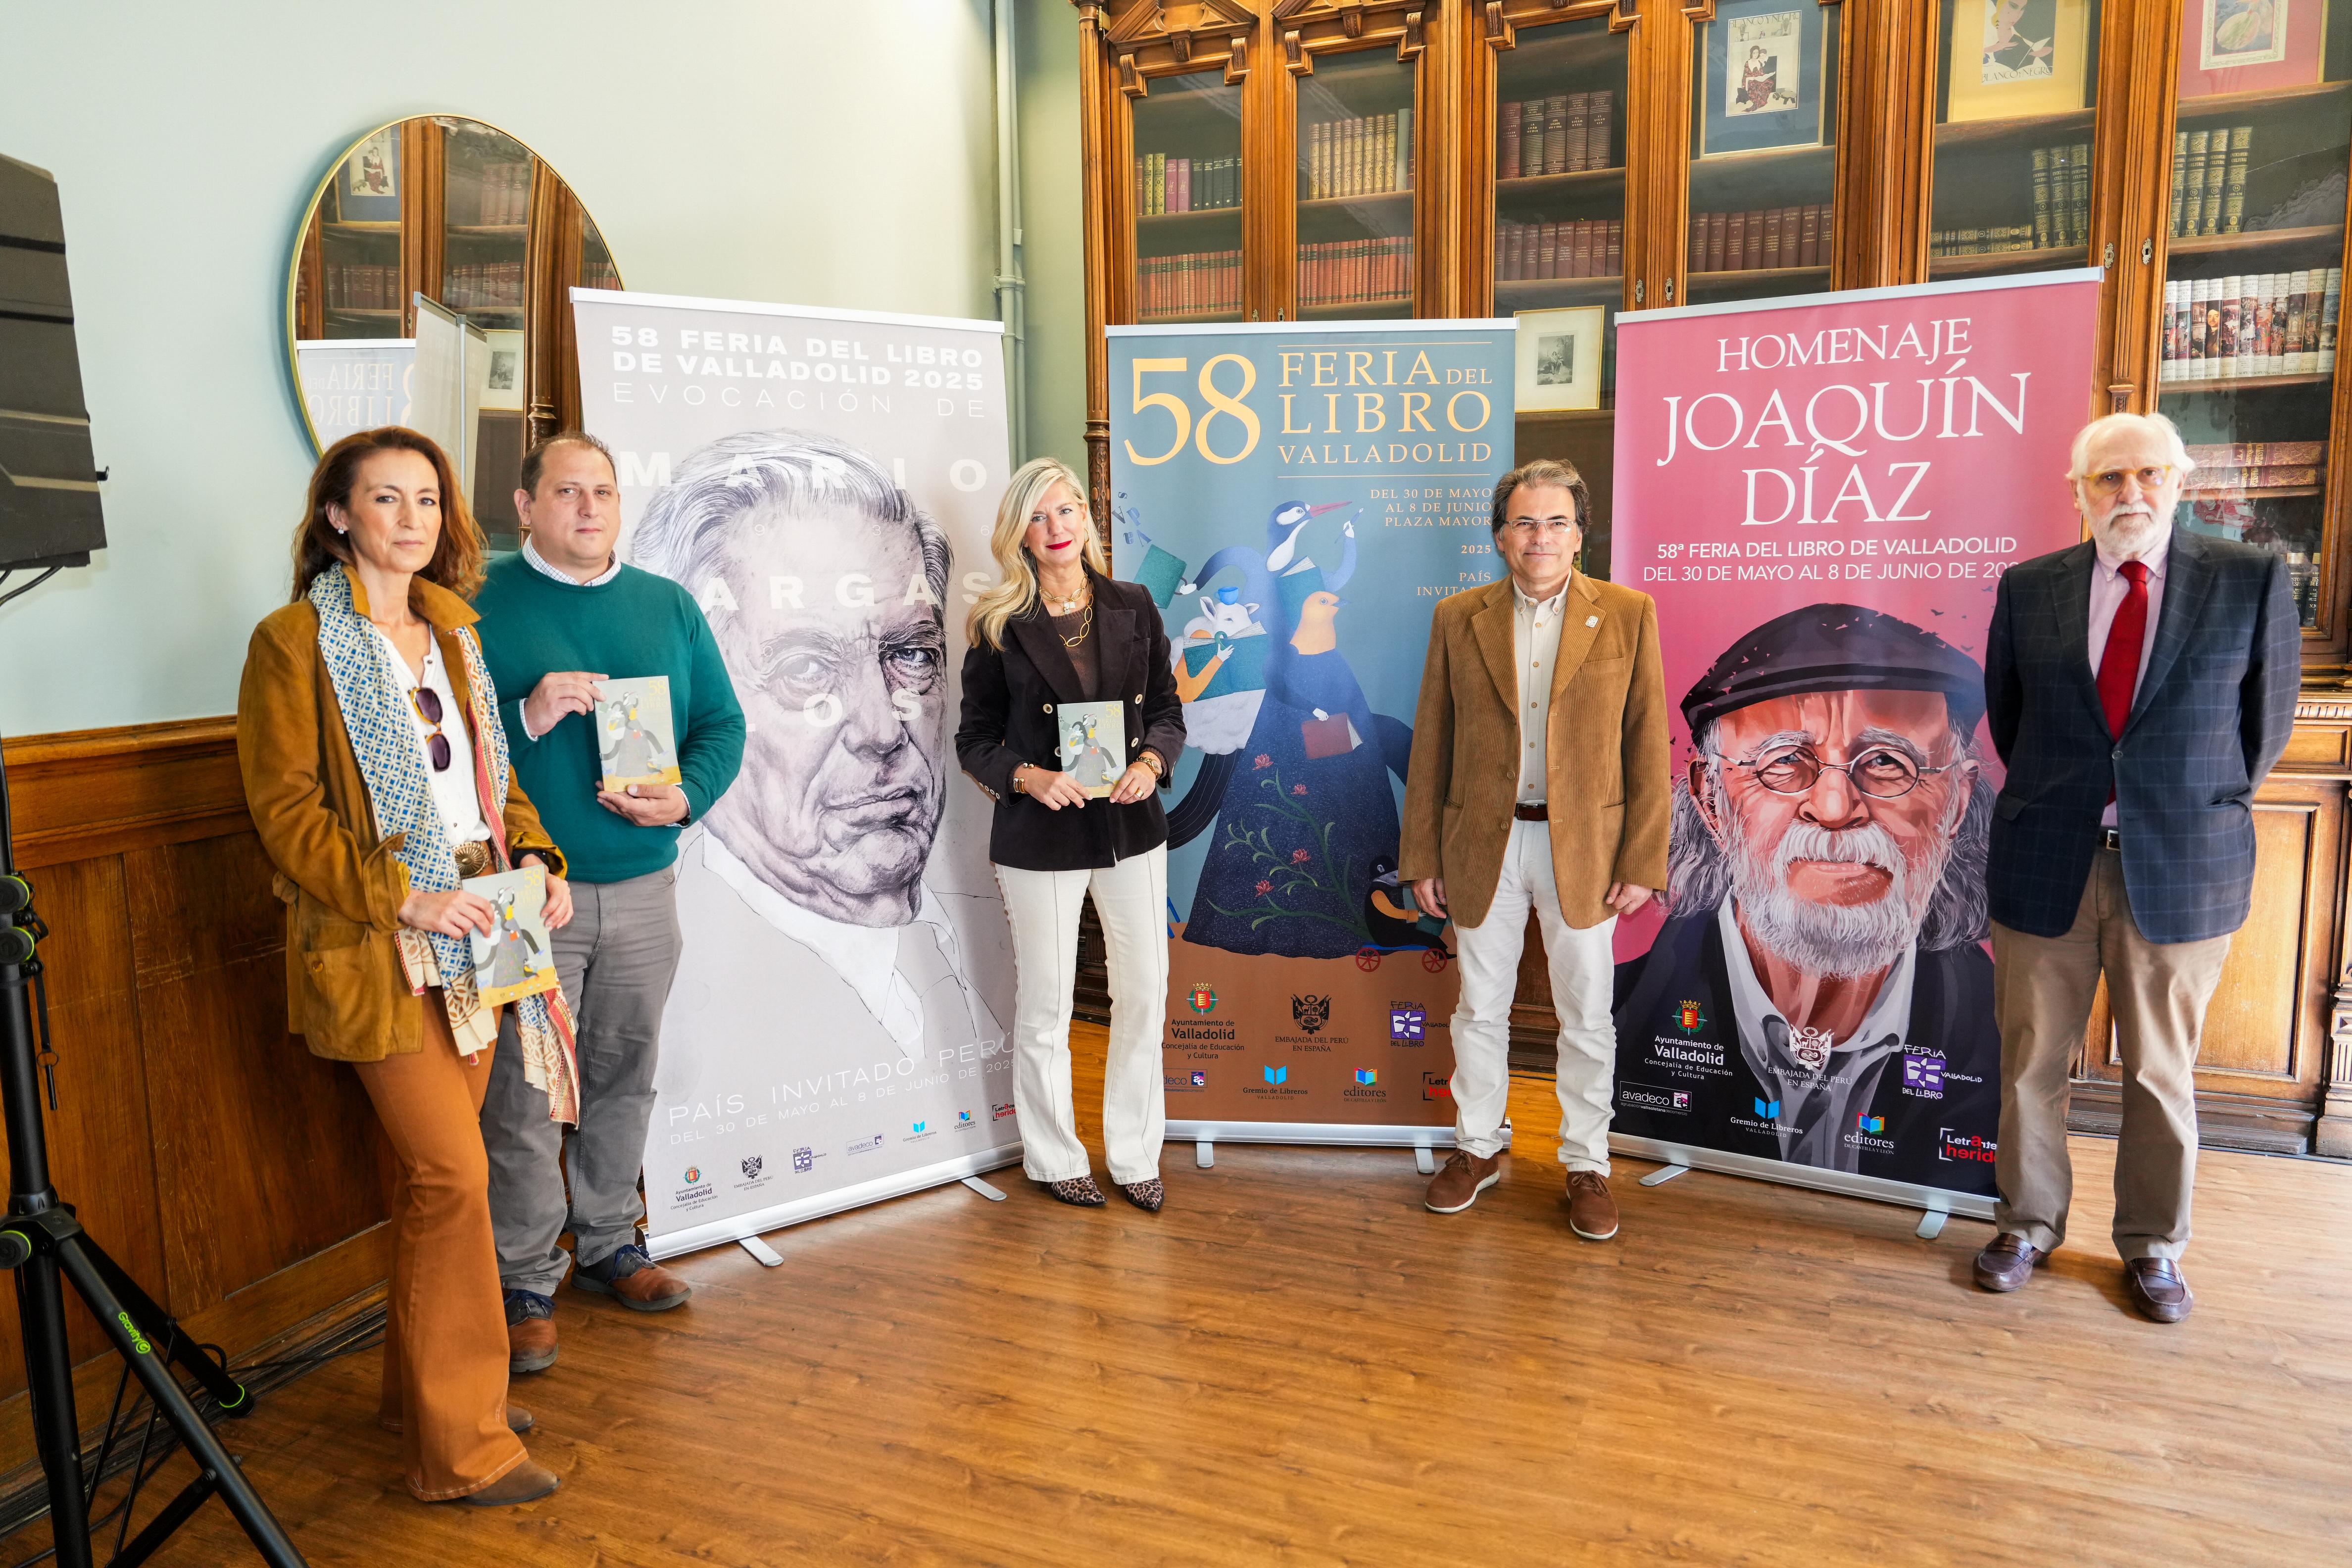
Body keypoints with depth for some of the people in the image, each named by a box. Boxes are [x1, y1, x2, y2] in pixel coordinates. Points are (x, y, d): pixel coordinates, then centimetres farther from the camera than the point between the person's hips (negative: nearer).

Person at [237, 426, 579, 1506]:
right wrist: (402, 897, -19)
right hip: (377, 951, -6)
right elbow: (286, 808, -10)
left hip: (470, 937, 7)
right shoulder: (294, 643, -6)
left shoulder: (451, 633, 16)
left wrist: (538, 861, 2)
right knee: (454, 1177, -8)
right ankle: (460, 1445, 5)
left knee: (429, 1175, 15)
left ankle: (423, 1389, 30)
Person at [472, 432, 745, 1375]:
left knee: (624, 1077, 15)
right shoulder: (480, 608, -3)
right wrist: (528, 715, -22)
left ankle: (608, 1244, 33)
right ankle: (525, 1281, 16)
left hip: (644, 885, 4)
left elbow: (722, 723, 9)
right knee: (524, 1092, 0)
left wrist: (686, 794, -9)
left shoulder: (669, 607, 10)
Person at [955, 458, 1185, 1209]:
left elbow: (1167, 707, 8)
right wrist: (1027, 777, -18)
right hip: (1040, 837, -3)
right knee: (1045, 1004, 7)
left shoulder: (1132, 606, 3)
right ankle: (1055, 1159, 27)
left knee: (1144, 993, 9)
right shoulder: (999, 626, -4)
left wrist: (1151, 761, -12)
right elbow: (974, 740, -1)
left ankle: (1135, 1154, 27)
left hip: (1131, 829, 3)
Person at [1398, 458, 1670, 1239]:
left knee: (1586, 1017, 9)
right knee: (1480, 1009, 13)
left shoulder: (1627, 615, -2)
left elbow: (1647, 745, -2)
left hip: (1582, 847, -1)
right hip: (1482, 845, 1)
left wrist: (1643, 862, -7)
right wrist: (1421, 857, 1)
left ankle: (1587, 1166, 26)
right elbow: (1431, 748, 3)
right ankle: (1478, 1147, 32)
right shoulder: (1458, 619, 1)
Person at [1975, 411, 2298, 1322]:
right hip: (2047, 865, 1)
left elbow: (2267, 719, 6)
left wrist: (2204, 811, 8)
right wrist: (2053, 801, 13)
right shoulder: (2028, 589, 3)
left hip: (2180, 871, -1)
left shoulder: (2250, 582, 0)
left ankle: (2153, 1247, 28)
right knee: (2031, 1062, 10)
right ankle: (2029, 1226, 27)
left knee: (2161, 1072, 11)